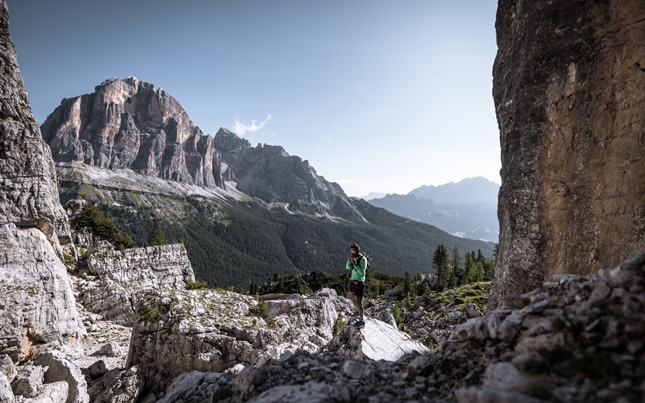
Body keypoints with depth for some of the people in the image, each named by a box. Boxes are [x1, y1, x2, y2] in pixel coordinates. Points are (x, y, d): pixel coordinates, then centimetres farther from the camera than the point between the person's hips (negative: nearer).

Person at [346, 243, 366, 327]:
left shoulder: (363, 259, -20)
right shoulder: (354, 258, 2)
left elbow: (362, 273, -25)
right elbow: (347, 268, 4)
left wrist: (355, 264, -31)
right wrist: (349, 260, -14)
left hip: (359, 283, -9)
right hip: (353, 281, 9)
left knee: (358, 302, -5)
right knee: (351, 298, 25)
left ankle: (361, 320, 7)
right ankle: (358, 311, 47)